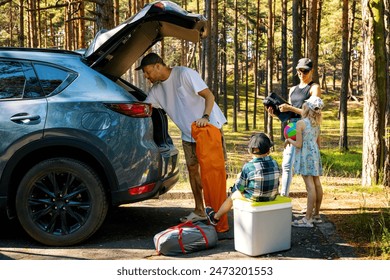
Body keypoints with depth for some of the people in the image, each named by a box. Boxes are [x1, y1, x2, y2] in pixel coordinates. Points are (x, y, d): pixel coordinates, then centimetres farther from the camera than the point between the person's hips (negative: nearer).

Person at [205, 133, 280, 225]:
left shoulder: (248, 166, -20)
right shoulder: (274, 164, -7)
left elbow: (239, 187, -11)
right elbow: (276, 183, 5)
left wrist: (239, 178, 10)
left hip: (254, 197, -5)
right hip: (272, 196, 5)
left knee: (233, 195, 23)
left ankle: (215, 217, 44)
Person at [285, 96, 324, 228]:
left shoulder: (300, 123, -12)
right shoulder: (316, 124, 10)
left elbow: (299, 144, -14)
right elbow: (318, 143, 16)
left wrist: (289, 140, 4)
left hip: (305, 156, -8)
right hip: (315, 155, 8)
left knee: (310, 186, -11)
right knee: (317, 184, 12)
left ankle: (308, 219, -8)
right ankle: (316, 215, 24)